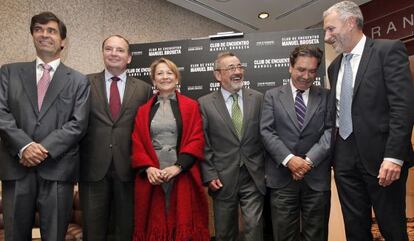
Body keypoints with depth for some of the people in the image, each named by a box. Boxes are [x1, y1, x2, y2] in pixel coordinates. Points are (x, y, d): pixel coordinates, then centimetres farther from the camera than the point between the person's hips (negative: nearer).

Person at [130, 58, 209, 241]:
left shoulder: (191, 106, 7)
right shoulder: (143, 110, 13)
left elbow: (196, 140, -2)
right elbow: (137, 143, 6)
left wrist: (178, 166, -13)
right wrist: (148, 168, -10)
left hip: (183, 176, -1)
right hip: (152, 177, 2)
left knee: (183, 223, 2)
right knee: (154, 224, 6)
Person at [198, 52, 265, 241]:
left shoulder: (258, 98, 3)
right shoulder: (205, 103, -2)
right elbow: (203, 144, -2)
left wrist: (266, 169, 2)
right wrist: (210, 175, -7)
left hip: (254, 177, 1)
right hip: (223, 179, 0)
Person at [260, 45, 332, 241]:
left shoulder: (326, 97, 9)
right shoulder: (272, 95, 6)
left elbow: (331, 131, -1)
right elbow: (266, 131, -3)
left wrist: (310, 160, -14)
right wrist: (288, 159, -15)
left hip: (317, 177, 1)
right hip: (282, 177, -1)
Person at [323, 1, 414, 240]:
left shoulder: (389, 50, -4)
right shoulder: (335, 66, 15)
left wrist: (393, 156, -21)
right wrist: (332, 153, 11)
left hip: (381, 155, -5)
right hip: (345, 158, 6)